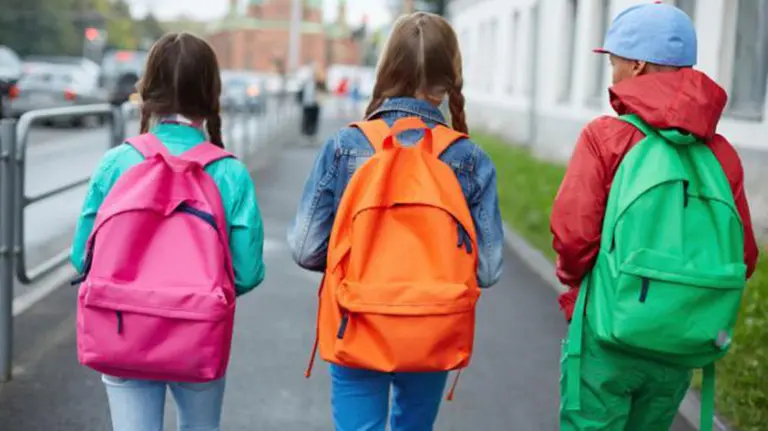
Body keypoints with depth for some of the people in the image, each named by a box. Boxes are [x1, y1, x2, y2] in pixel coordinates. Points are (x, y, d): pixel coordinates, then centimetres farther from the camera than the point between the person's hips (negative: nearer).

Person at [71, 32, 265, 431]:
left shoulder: (116, 163, -9)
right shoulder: (230, 174, -11)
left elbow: (82, 257, -4)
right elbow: (247, 272, -10)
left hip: (122, 338, 0)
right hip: (199, 341, 0)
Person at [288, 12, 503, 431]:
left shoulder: (345, 146, -10)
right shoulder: (470, 160, -9)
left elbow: (307, 249, -9)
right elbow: (487, 269, -8)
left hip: (356, 334, -1)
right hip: (433, 337, 1)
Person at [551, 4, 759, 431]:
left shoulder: (607, 137, -10)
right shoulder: (721, 152, 2)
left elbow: (573, 234, -13)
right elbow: (743, 256, 4)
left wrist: (574, 278, 7)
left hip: (610, 336, -4)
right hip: (683, 347, 4)